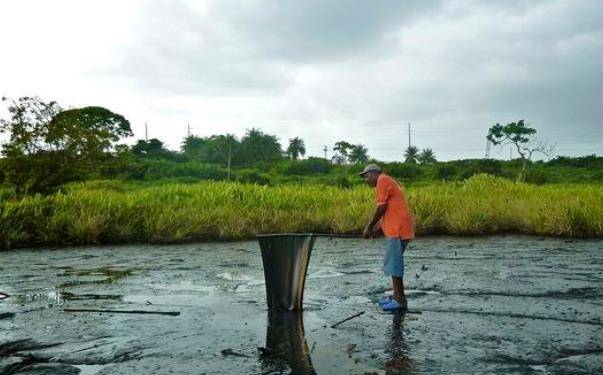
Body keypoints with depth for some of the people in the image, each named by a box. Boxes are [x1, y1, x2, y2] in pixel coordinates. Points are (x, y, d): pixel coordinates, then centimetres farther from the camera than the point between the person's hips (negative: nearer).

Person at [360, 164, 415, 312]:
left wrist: (369, 227, -5)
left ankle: (401, 301, -3)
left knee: (393, 262, -7)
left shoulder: (382, 180, -5)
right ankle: (396, 297, 22)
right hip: (398, 229, 10)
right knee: (393, 261, 15)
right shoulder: (389, 182, 25)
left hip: (397, 229, -10)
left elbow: (381, 207, -12)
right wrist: (375, 227, 16)